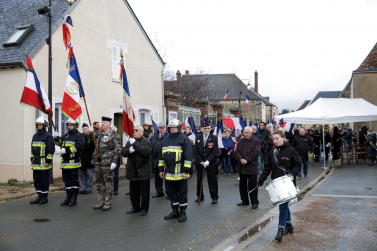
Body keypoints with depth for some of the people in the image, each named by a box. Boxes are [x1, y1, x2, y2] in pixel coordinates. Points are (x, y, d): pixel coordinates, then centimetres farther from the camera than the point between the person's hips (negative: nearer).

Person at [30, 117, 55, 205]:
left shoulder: (48, 136, -8)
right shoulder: (35, 136, 16)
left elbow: (51, 149, -12)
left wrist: (48, 161, -15)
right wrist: (32, 160, 17)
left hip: (44, 163, -8)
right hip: (36, 163, 8)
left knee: (44, 180, -1)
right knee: (36, 180, 10)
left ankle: (44, 197, 8)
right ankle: (39, 196, 19)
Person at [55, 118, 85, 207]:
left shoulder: (79, 136, -5)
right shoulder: (65, 136, 19)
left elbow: (78, 147, -18)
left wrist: (66, 150, -22)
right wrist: (57, 138, 3)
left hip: (74, 162, -7)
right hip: (65, 162, 7)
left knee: (74, 180, 0)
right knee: (67, 180, 12)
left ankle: (74, 199, 7)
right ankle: (68, 197, 21)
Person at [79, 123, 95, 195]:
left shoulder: (92, 137, -5)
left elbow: (95, 149, -9)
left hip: (88, 160, -5)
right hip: (81, 160, 5)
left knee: (89, 175, 4)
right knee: (81, 175, 10)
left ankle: (89, 189, 14)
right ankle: (83, 188, 20)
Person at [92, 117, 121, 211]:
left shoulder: (112, 136, -7)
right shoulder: (98, 133, 11)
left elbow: (117, 150, -8)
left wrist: (114, 162, -14)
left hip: (107, 164, -6)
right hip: (97, 163, 7)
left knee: (108, 184, 2)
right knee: (99, 183, 14)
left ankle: (108, 203, 10)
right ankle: (101, 202, 24)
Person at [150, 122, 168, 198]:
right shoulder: (154, 138, 13)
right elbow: (151, 149, 14)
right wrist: (152, 159, 8)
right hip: (156, 161, 6)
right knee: (157, 178, 14)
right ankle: (159, 192, 26)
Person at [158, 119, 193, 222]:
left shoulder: (184, 139, -6)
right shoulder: (165, 140, 13)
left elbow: (188, 156, -10)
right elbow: (161, 156, 18)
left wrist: (186, 171, -15)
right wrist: (161, 169, 13)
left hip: (180, 173, -6)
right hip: (168, 173, 6)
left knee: (182, 193, 4)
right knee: (171, 193, 13)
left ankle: (183, 212, 16)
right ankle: (175, 211, 27)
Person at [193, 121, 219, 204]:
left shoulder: (214, 138, -2)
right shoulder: (198, 138, 5)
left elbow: (215, 151, -9)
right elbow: (195, 151, 2)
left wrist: (207, 161, -17)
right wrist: (200, 161, -8)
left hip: (211, 164, -3)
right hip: (200, 163, 3)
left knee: (212, 181, 3)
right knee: (199, 180, 10)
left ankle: (214, 197, 14)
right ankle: (200, 196, 24)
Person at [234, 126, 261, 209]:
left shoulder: (256, 141, -4)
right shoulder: (240, 141, 13)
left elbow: (256, 152, -14)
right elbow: (236, 151, 6)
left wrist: (246, 160, -18)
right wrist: (240, 159, -13)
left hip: (251, 167, -5)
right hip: (242, 167, 6)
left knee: (252, 186, -1)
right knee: (242, 185, 12)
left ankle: (254, 202, 9)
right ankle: (244, 200, 24)